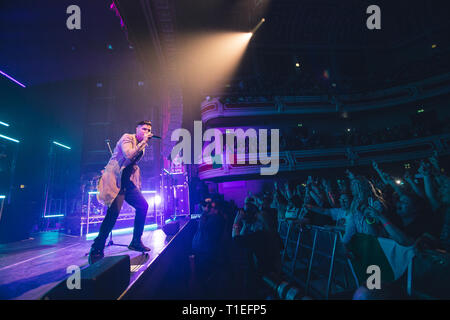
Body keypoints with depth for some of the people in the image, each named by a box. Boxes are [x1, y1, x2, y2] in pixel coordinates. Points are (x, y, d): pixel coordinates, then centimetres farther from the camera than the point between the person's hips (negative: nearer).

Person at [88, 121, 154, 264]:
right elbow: (129, 155, -24)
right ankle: (96, 250, -6)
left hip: (127, 181, 8)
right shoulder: (127, 138, -7)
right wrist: (143, 142, -18)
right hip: (115, 180, -8)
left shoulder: (142, 146, 16)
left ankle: (136, 242, 12)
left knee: (143, 205, 0)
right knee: (114, 212, -19)